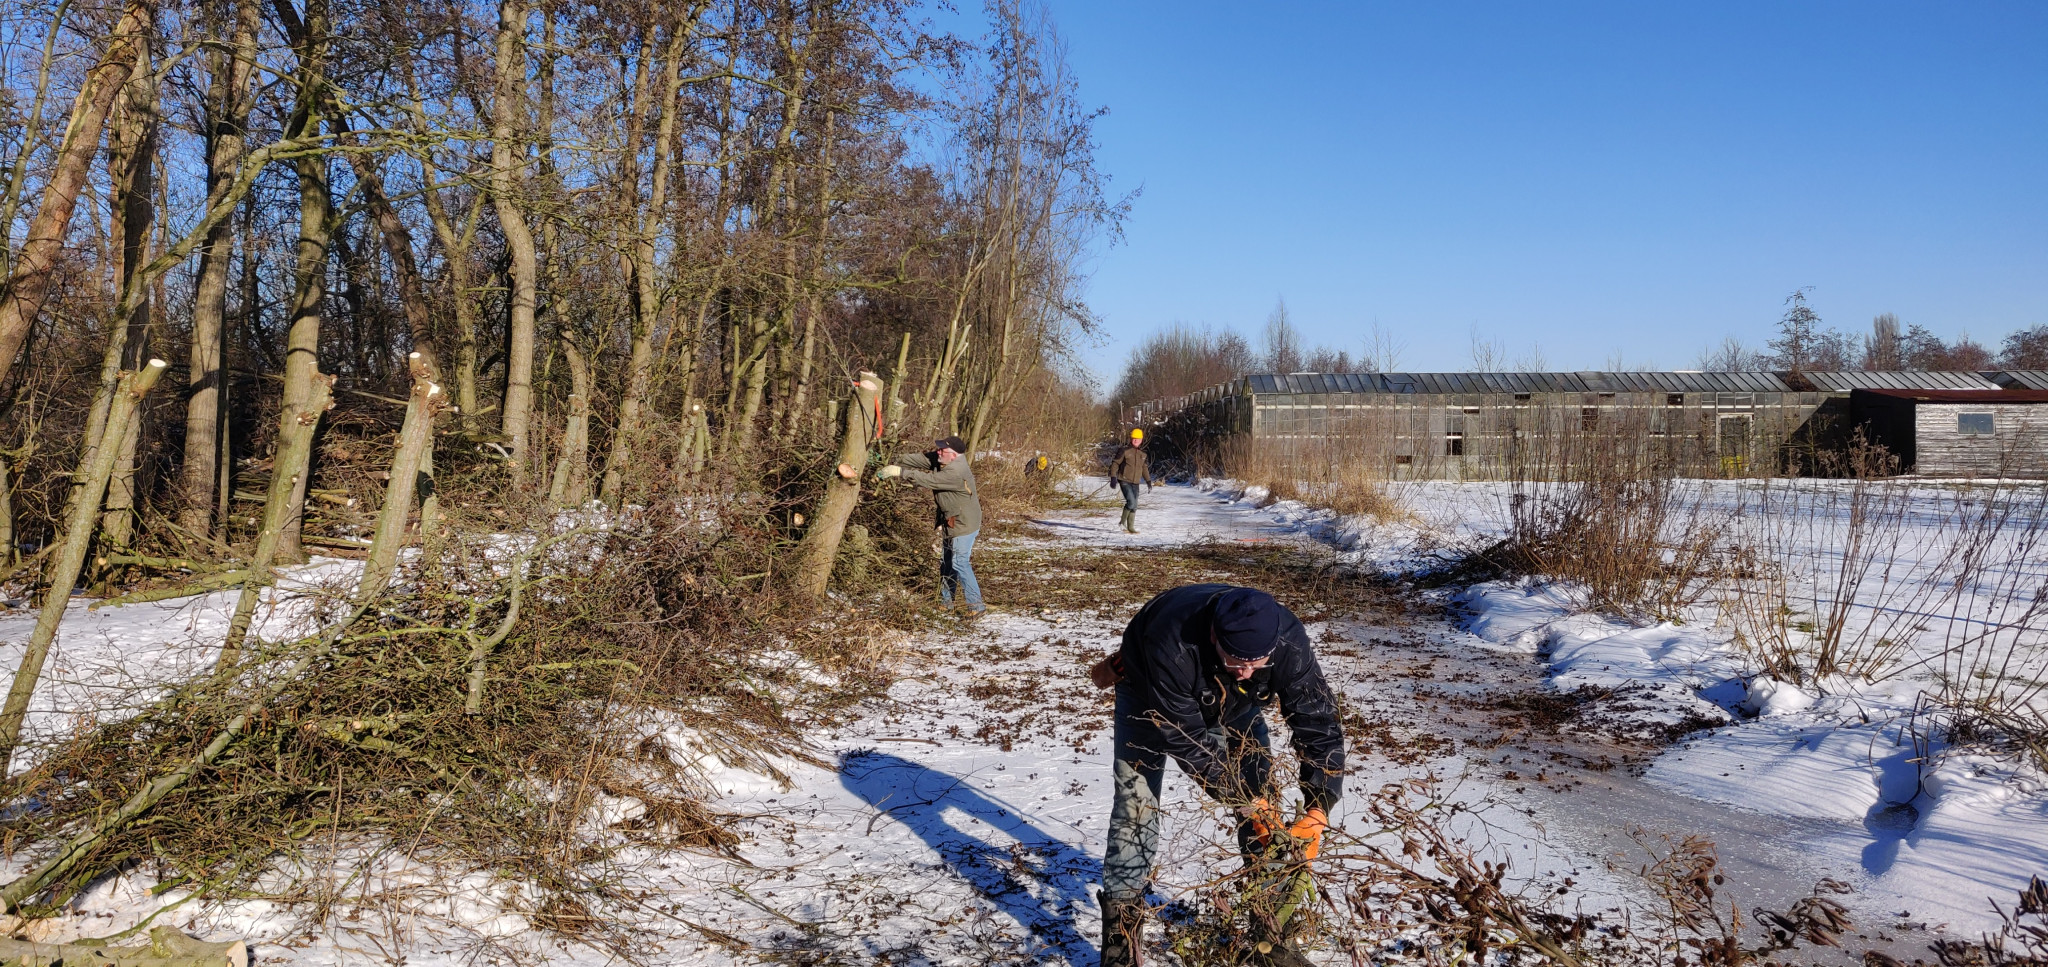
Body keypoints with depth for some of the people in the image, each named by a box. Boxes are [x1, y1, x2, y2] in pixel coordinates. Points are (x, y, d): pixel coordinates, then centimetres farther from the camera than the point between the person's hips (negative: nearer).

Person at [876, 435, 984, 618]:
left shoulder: (955, 472, -30)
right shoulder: (942, 459, -2)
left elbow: (928, 480, -31)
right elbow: (920, 459, -2)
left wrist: (900, 472, -28)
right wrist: (895, 463, -12)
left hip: (963, 522, -10)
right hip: (951, 521, 10)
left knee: (959, 562, -12)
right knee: (946, 561, 17)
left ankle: (976, 606, -10)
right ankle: (946, 601, 28)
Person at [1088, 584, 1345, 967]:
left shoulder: (1288, 642, -36)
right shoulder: (1172, 647, -46)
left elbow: (1320, 727, -29)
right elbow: (1187, 740, -36)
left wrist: (1316, 813, -39)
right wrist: (1245, 802, -35)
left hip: (1236, 704, 3)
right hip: (1150, 696, -3)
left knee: (1264, 798, -2)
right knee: (1135, 806, -12)